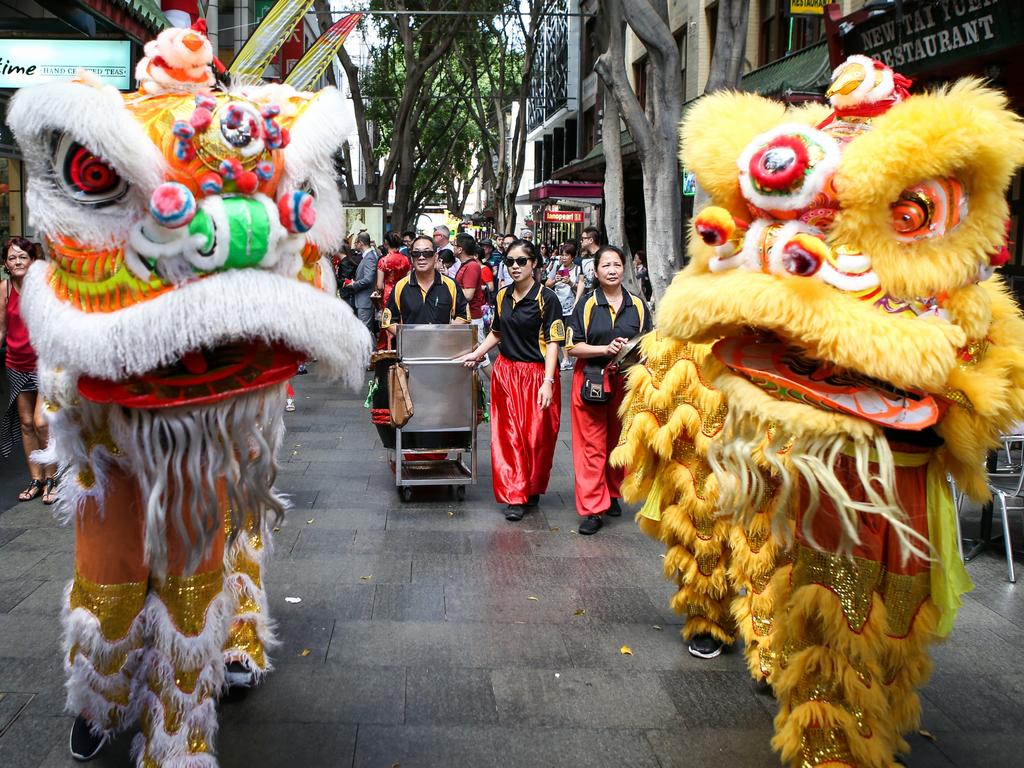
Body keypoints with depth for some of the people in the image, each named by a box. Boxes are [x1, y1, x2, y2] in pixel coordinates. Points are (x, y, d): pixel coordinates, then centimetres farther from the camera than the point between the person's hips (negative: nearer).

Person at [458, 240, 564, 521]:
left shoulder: (546, 298, -9)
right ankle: (515, 496, 7)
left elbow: (552, 342, -12)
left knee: (536, 436, 2)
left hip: (536, 374, -4)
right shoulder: (502, 296, 9)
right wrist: (477, 353, 8)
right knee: (509, 435, 1)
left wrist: (547, 382, -19)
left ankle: (532, 490, 23)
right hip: (506, 372, 5)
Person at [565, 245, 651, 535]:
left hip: (626, 381, 3)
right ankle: (593, 509, -1)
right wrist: (606, 349, -16)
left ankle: (613, 494, 31)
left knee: (619, 442, 12)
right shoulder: (586, 305, 1)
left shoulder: (638, 305, 8)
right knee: (591, 445, -4)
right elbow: (572, 347, -4)